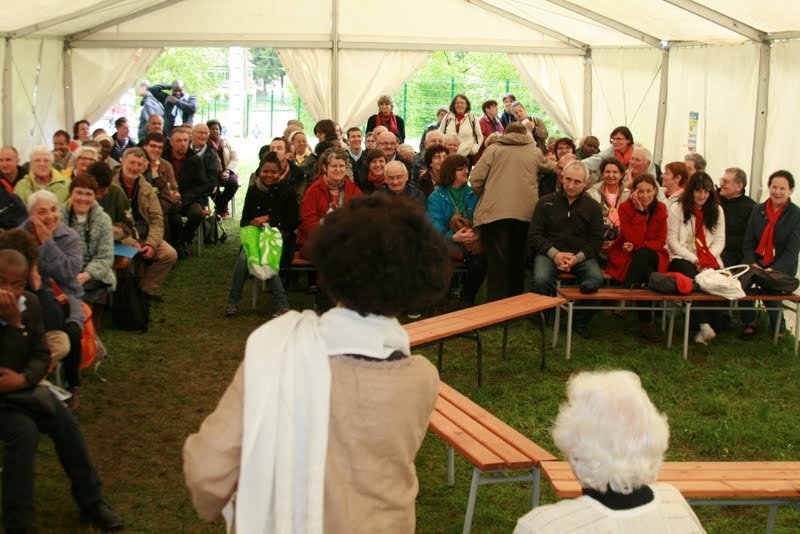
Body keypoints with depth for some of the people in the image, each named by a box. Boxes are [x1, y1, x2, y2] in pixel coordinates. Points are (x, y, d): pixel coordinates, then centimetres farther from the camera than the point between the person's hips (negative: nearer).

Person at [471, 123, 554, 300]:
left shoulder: (493, 149, 5)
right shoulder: (535, 152, 12)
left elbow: (475, 179, -2)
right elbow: (549, 168, 31)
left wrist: (483, 196, 17)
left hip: (495, 212, -2)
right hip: (525, 213, 3)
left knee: (497, 261, -1)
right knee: (517, 260, 15)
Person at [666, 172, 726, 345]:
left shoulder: (716, 210, 13)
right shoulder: (677, 208, 4)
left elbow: (720, 240, 9)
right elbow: (672, 240, -2)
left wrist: (707, 259, -9)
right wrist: (694, 259, -11)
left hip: (710, 260, 3)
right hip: (682, 258, -3)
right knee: (692, 278, -36)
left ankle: (703, 329, -20)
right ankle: (704, 324, -38)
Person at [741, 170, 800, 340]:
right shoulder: (758, 210, 7)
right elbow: (748, 242, 6)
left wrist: (774, 270, -22)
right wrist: (752, 263, -11)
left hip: (782, 267, -3)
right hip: (756, 262, 3)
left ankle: (780, 330, 0)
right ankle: (749, 322, -1)